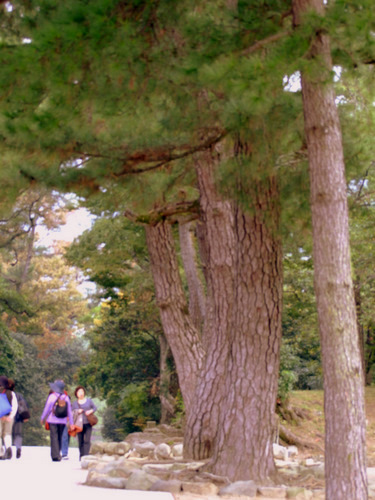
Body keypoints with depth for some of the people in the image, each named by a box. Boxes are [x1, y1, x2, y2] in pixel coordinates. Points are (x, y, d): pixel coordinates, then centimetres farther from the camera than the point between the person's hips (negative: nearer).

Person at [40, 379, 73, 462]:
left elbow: (46, 408, -4)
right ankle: (57, 455, 21)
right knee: (60, 438, 15)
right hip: (63, 421, 3)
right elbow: (69, 411, 5)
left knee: (54, 437, -2)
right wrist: (71, 423, 11)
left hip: (53, 420, -3)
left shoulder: (52, 396, -8)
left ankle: (55, 456, -9)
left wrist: (42, 418, 9)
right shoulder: (66, 398, 2)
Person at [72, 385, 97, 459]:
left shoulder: (89, 400, 8)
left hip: (88, 423, -1)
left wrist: (90, 411, -6)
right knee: (80, 441, 2)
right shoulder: (75, 403, 10)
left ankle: (86, 455, -12)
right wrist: (77, 412, -11)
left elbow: (95, 408, 13)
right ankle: (81, 456, 11)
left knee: (87, 440, -10)